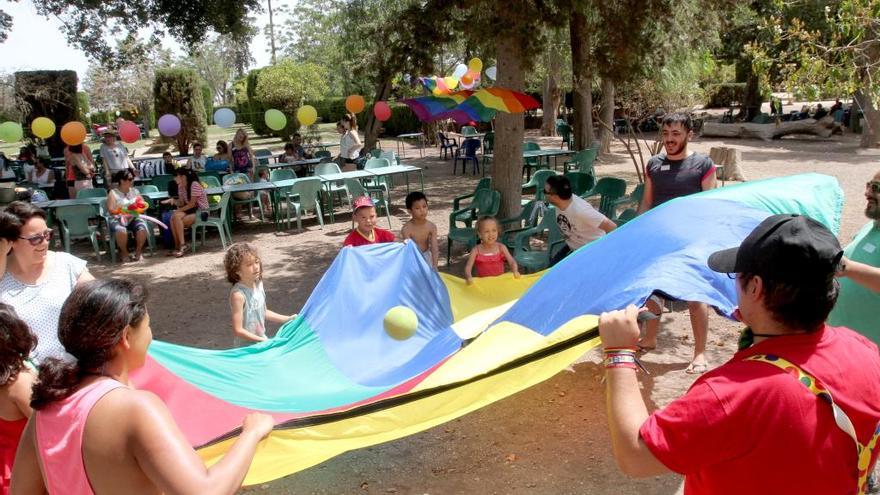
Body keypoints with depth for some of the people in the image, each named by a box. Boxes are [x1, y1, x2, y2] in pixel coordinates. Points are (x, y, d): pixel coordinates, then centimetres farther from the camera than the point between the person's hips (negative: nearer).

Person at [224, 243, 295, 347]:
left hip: (262, 340, 8)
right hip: (246, 348, -7)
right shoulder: (238, 294, -24)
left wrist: (287, 319, 12)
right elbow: (238, 330, -23)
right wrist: (263, 341, -22)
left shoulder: (258, 284, -1)